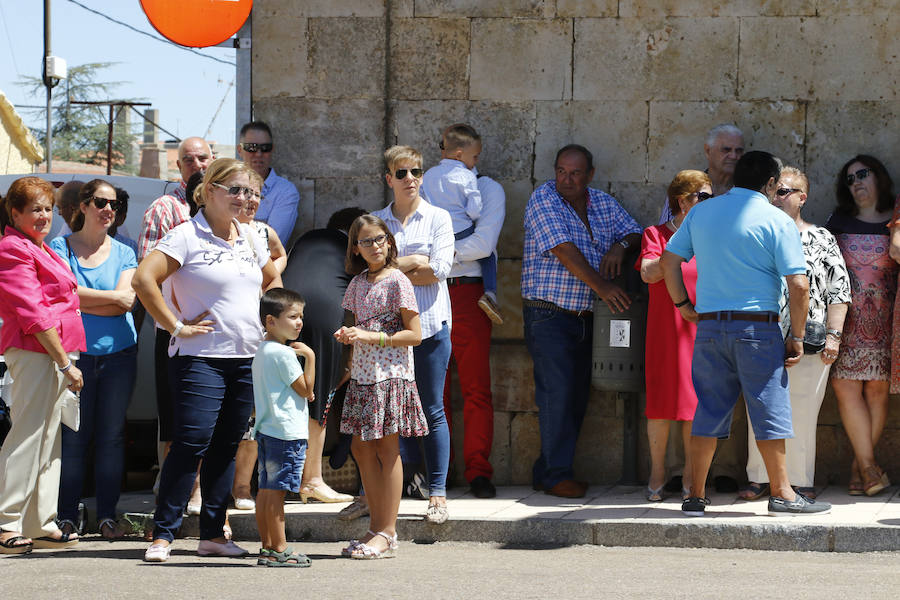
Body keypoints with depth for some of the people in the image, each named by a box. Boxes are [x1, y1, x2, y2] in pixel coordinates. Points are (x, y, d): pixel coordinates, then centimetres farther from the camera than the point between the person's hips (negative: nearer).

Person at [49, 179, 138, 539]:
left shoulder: (123, 253, 11)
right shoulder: (61, 247, 4)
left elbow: (127, 301, -3)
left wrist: (82, 301, -9)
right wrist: (112, 297, -7)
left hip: (118, 352, 2)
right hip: (75, 353, -2)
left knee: (112, 435, 3)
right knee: (73, 437, -2)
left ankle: (107, 516, 8)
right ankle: (67, 516, 4)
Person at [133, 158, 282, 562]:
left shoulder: (250, 239, 14)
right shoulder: (187, 236, -7)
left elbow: (273, 280, 32)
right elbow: (144, 279, -17)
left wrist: (267, 318, 17)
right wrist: (176, 326, -14)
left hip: (247, 358, 6)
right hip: (201, 358, -6)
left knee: (226, 447, 8)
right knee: (191, 442, -13)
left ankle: (212, 535, 13)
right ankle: (163, 535, -9)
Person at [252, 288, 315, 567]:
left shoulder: (261, 352, 15)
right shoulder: (283, 353, -14)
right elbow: (306, 390, -10)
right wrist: (310, 357, -9)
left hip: (265, 430, 10)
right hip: (286, 431, -10)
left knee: (266, 489, 10)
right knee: (276, 491, -8)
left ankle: (267, 547, 14)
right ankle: (279, 550, -7)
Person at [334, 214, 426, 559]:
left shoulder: (397, 281, -8)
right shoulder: (358, 283, 12)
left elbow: (414, 334, -11)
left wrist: (371, 337, -18)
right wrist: (347, 335, 1)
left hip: (391, 373, -7)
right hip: (362, 374, 7)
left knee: (387, 448, -5)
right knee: (362, 448, 6)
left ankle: (387, 533, -3)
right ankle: (377, 527, 14)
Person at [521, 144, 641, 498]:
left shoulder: (603, 204, 11)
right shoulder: (544, 200, -8)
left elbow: (634, 233, 13)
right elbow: (563, 249, -17)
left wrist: (619, 245, -10)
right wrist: (600, 286, -21)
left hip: (586, 318, 6)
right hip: (549, 313, -6)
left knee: (577, 398, 6)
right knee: (557, 393, -10)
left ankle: (546, 472, 13)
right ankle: (557, 476, -5)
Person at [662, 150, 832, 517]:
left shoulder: (701, 212, 9)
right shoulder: (777, 221, -5)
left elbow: (669, 260, 11)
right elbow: (798, 285, -10)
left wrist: (682, 304, 21)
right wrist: (797, 337, -3)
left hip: (709, 325, 4)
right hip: (757, 326, -4)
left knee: (708, 410, 9)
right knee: (769, 408, 3)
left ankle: (696, 495, 10)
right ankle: (781, 493, 5)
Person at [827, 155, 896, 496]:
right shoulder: (840, 220, 11)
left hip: (883, 319, -1)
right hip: (846, 319, 1)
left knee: (878, 389, -3)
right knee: (846, 388, -10)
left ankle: (860, 465, 5)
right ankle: (868, 464, -8)